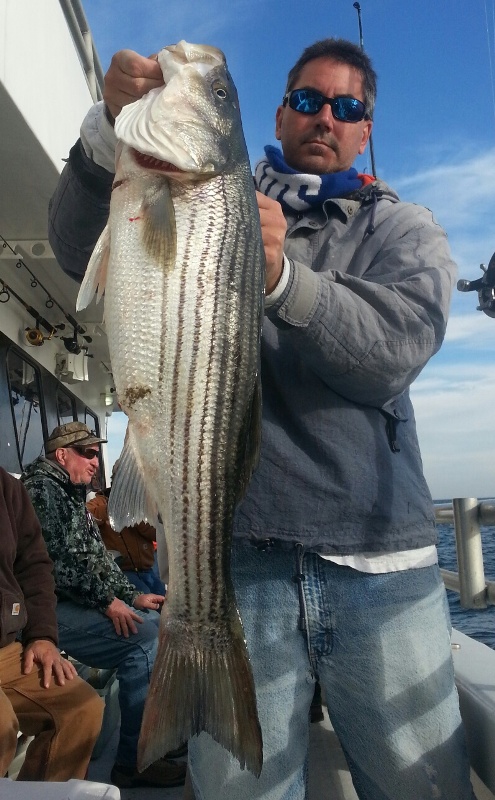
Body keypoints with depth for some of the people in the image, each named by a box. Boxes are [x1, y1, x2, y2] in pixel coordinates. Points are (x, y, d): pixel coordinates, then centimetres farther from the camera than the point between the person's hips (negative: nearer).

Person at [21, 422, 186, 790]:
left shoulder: (72, 495, 21)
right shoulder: (42, 487, -11)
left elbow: (98, 560, 20)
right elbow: (57, 560, -22)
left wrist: (132, 596, 8)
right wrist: (107, 601, -18)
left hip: (74, 604, 11)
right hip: (50, 609, -10)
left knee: (157, 620, 5)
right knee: (146, 634, -23)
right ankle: (136, 760, -15)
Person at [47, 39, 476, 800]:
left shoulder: (403, 228, 13)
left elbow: (395, 346, -9)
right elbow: (80, 249, 1)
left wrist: (281, 275, -25)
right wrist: (113, 125, -14)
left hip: (381, 564, 1)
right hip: (235, 557, 0)